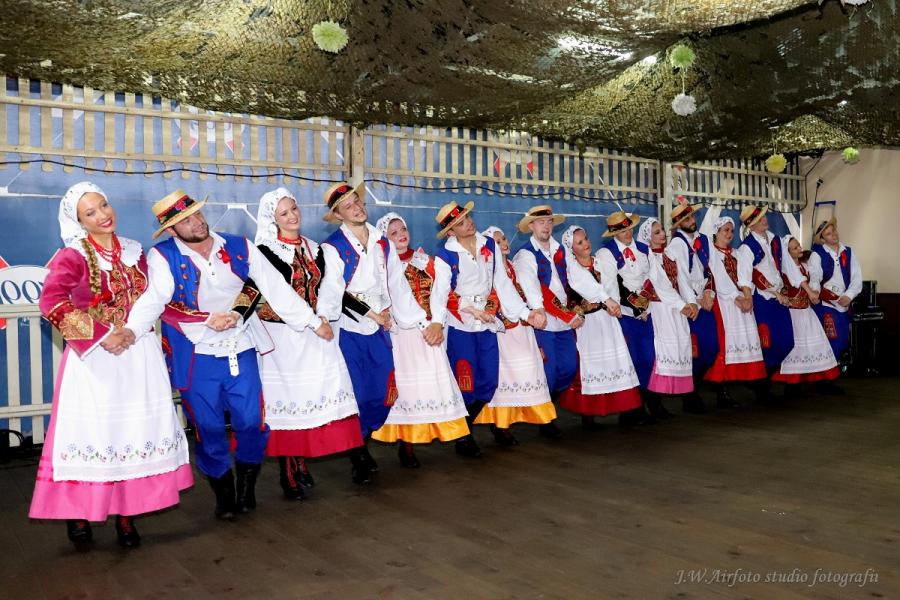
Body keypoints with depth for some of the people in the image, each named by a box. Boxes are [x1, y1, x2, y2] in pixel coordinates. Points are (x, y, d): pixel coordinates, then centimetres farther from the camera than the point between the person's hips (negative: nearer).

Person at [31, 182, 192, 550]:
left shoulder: (134, 252, 10)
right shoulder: (73, 256, -6)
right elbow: (51, 303, -20)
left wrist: (135, 331, -3)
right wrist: (100, 336, -22)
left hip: (139, 355, 4)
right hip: (94, 357, -4)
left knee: (136, 430, 6)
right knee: (91, 431, 0)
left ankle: (125, 514, 19)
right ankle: (78, 514, 17)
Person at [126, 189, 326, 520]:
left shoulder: (240, 247, -1)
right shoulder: (163, 257, -9)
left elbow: (275, 288, 1)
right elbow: (154, 299, -22)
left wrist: (313, 321, 2)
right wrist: (129, 331, -41)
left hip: (241, 349, 2)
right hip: (196, 356, -2)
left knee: (251, 422, 2)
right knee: (209, 429, 6)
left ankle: (247, 485, 28)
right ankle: (223, 493, 28)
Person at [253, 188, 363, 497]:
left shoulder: (313, 249, 13)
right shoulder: (265, 251, -4)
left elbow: (328, 287, 7)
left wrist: (323, 316, -8)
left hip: (313, 333, 5)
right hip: (281, 335, -5)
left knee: (313, 395, 1)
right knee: (286, 398, -2)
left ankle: (300, 463, 15)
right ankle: (288, 473, 7)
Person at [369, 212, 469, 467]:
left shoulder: (425, 260, 13)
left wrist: (439, 325, -3)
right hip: (401, 334, -4)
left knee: (433, 383, 3)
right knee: (406, 386, -3)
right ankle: (406, 444, 4)